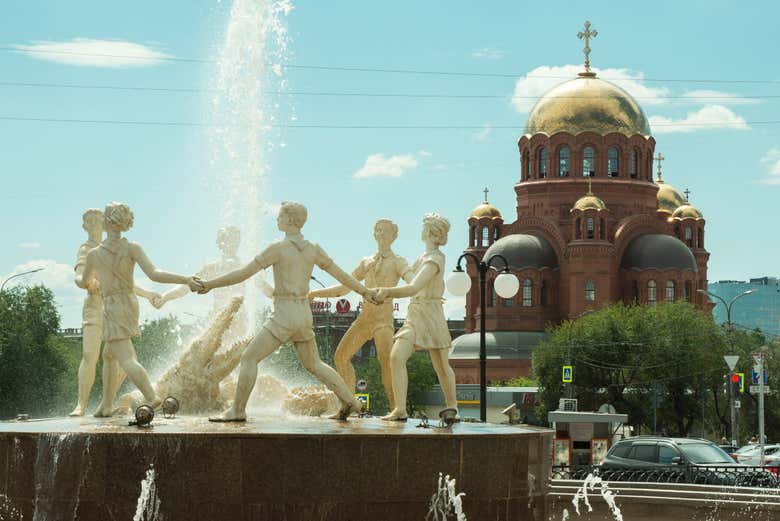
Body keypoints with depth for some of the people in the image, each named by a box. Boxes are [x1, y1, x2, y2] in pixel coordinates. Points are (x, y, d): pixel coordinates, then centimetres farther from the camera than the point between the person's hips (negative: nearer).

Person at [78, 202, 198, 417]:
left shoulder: (94, 254, -8)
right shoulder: (132, 248, -8)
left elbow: (84, 282, 11)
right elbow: (154, 274, -21)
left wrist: (78, 279, 35)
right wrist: (186, 279, -20)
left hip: (112, 308, -5)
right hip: (130, 303, 5)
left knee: (127, 360, -15)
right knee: (108, 355, 23)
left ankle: (151, 397, -36)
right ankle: (107, 404, 27)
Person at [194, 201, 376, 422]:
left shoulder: (278, 248, -12)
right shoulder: (313, 250, 6)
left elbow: (243, 273, -13)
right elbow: (341, 274, 12)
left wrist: (208, 285, -8)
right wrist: (365, 292, 26)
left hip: (284, 315, -7)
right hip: (304, 315, 7)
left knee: (249, 358, -3)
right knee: (313, 364, 22)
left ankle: (237, 410, -6)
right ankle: (349, 401, 20)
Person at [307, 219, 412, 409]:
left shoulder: (398, 262, 4)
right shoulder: (366, 262, 20)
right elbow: (344, 288, 23)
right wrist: (315, 293, 16)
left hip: (383, 316, -6)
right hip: (364, 316, 7)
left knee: (385, 358, -25)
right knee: (341, 355, 2)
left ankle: (396, 407, -25)